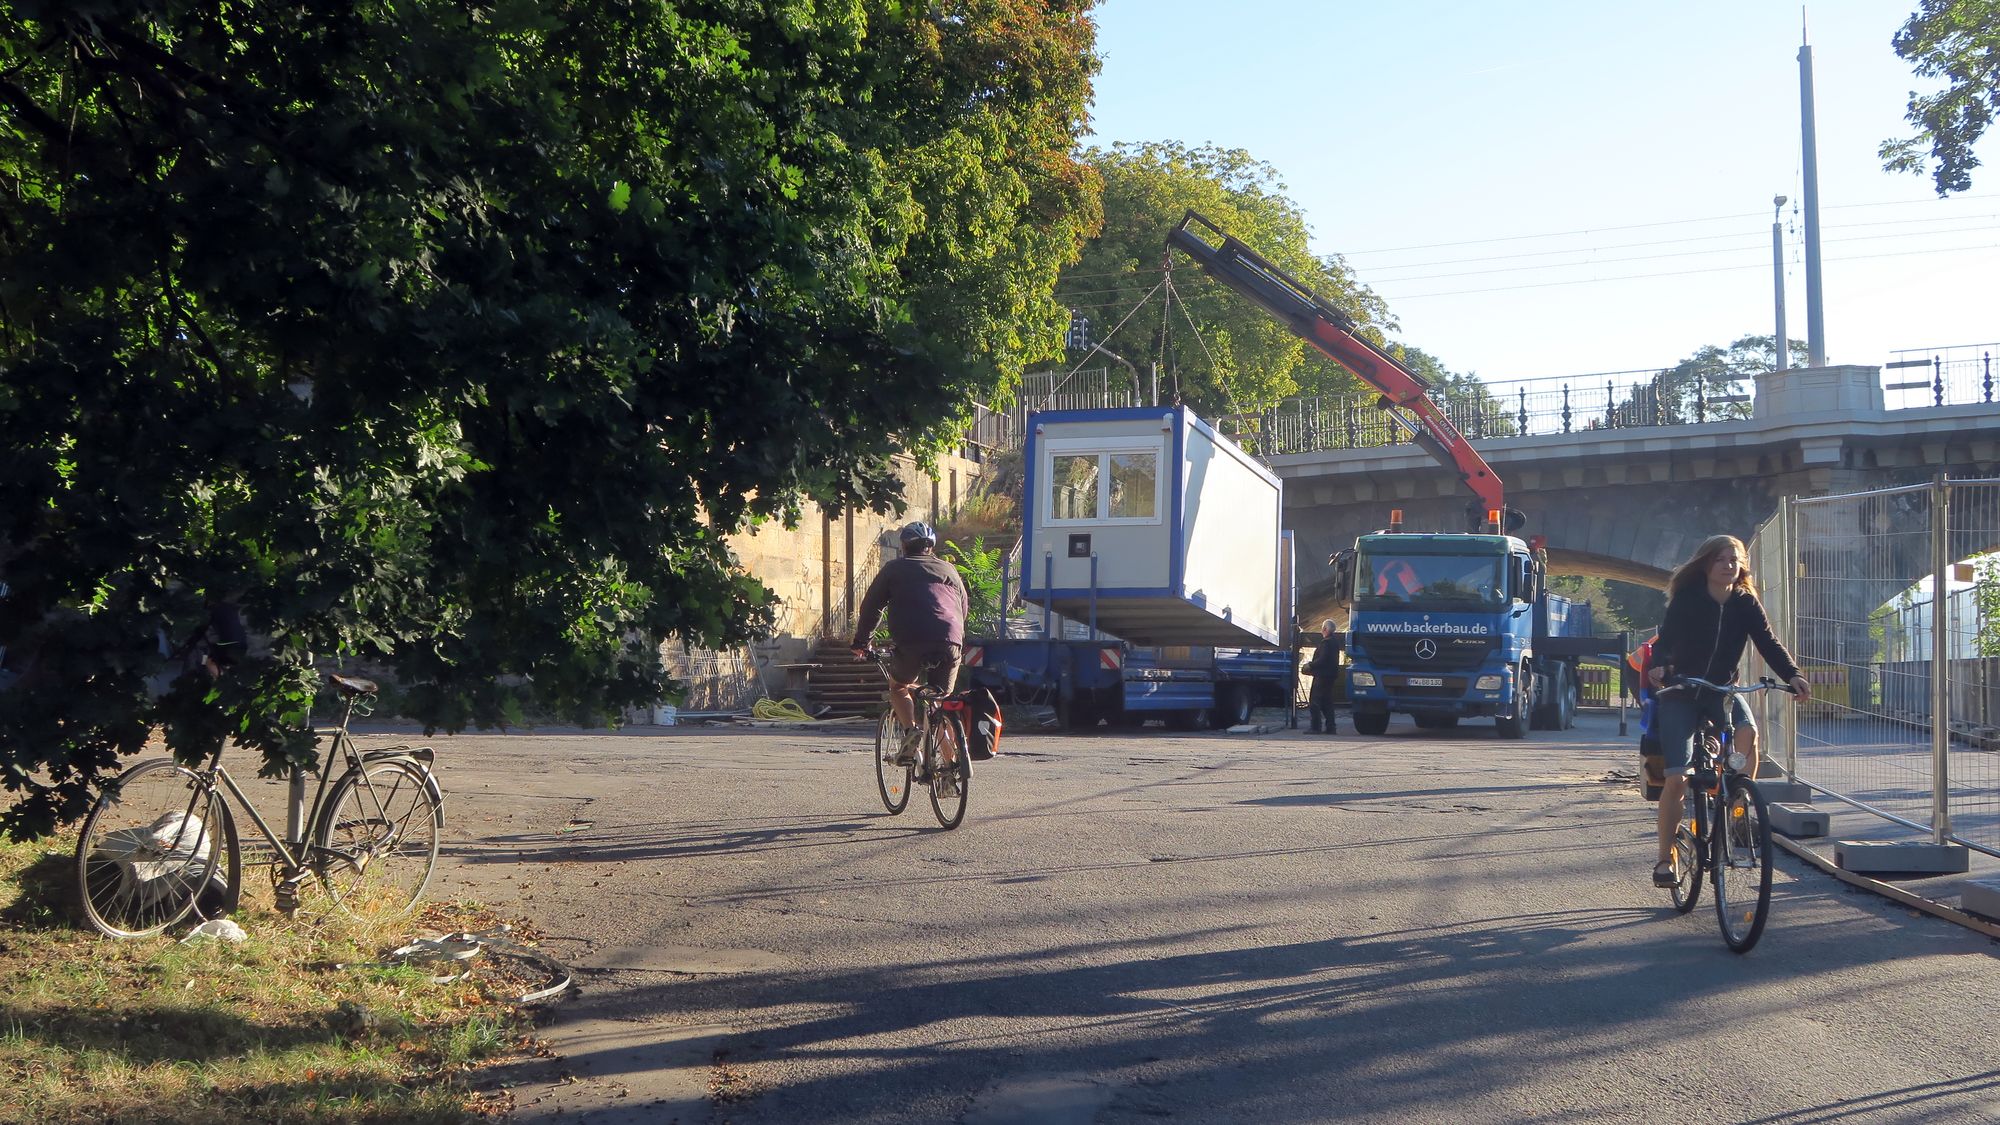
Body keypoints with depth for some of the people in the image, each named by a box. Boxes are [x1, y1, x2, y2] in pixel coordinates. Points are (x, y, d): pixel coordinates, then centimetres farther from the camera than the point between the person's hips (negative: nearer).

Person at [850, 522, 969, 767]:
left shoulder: (894, 568, 17)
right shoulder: (948, 570, 26)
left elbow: (871, 606, 19)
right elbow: (963, 610, 31)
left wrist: (861, 641, 29)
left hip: (911, 642, -3)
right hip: (950, 643, 3)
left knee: (898, 687, 22)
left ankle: (910, 729, -4)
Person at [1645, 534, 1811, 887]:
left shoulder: (1746, 603, -2)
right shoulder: (1687, 599, -10)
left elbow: (1768, 643, -11)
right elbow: (1666, 638, -20)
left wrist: (1793, 674, -28)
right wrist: (1659, 666, -41)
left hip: (1722, 690, 3)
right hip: (1681, 693, -3)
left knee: (1748, 732, -31)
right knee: (1677, 777, -11)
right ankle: (1665, 858, 2)